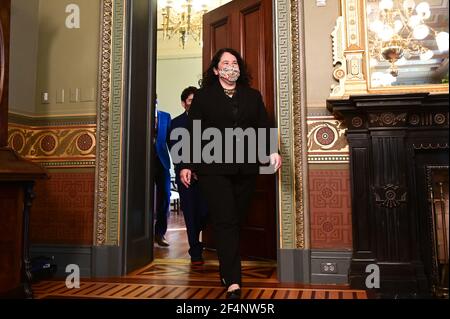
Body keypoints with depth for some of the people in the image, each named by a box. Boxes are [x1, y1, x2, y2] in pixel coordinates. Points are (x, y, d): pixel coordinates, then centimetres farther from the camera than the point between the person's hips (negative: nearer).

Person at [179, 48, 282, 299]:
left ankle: (227, 272, 24)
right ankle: (233, 283, -9)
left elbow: (264, 126, 9)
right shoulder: (203, 96, 8)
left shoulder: (253, 96, 17)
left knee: (236, 222, 8)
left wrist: (273, 151, -9)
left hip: (245, 169, 3)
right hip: (214, 168, -3)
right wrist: (187, 165, 0)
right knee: (225, 222, -9)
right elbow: (193, 133, 4)